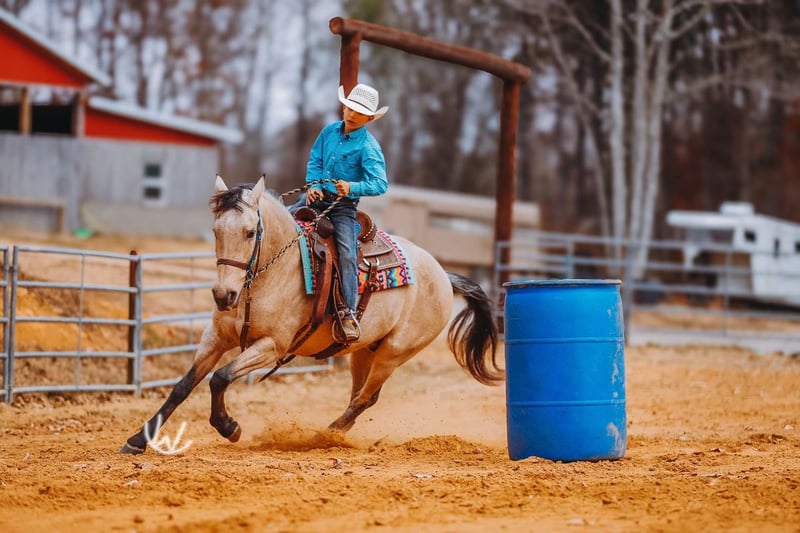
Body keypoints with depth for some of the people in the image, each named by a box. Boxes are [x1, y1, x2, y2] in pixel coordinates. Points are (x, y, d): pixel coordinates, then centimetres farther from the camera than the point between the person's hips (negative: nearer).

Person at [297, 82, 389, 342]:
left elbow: (380, 184, -23)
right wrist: (313, 185, -7)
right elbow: (315, 161, 12)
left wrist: (351, 188, -40)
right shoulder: (329, 131, 4)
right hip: (317, 197, 6)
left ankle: (348, 313, -22)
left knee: (347, 254, -20)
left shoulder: (368, 147, -14)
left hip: (343, 206, -6)